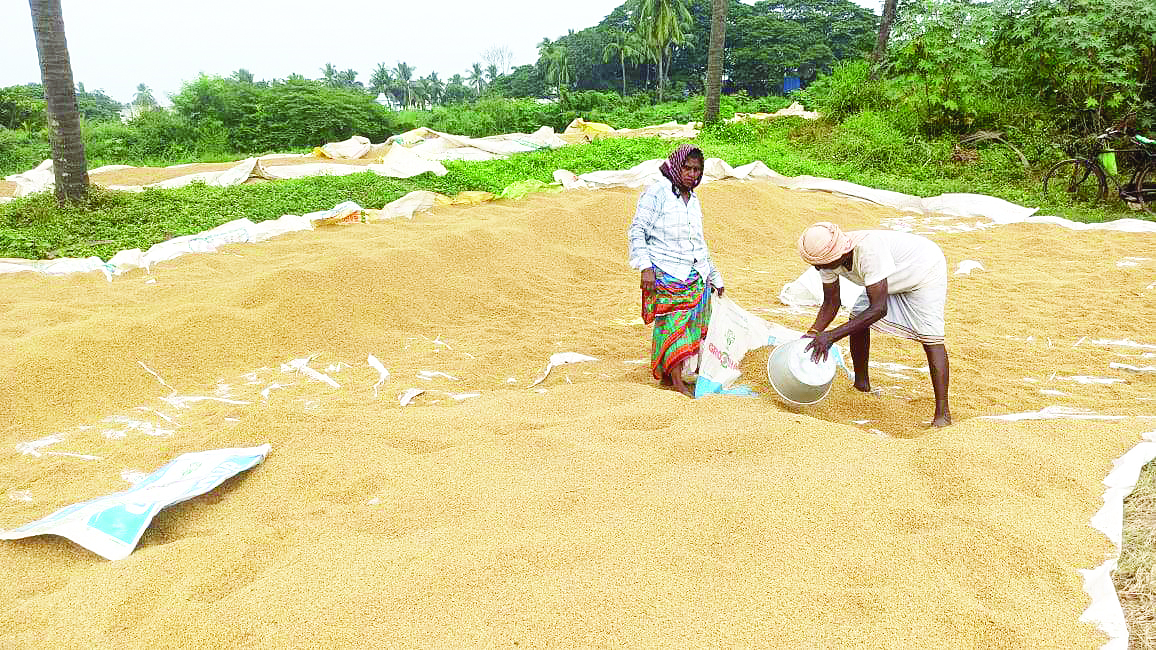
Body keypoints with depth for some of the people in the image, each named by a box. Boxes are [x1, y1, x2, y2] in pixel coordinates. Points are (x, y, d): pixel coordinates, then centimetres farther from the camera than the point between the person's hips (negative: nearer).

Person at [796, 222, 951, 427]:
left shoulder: (869, 249, -43)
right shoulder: (827, 257, -20)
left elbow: (879, 309, -42)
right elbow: (831, 303, -6)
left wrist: (831, 336, -43)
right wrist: (814, 332, -23)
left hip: (926, 269, -7)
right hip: (895, 277, 7)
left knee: (930, 337, -17)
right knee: (857, 317, -4)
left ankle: (943, 412, -12)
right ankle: (861, 383, 15)